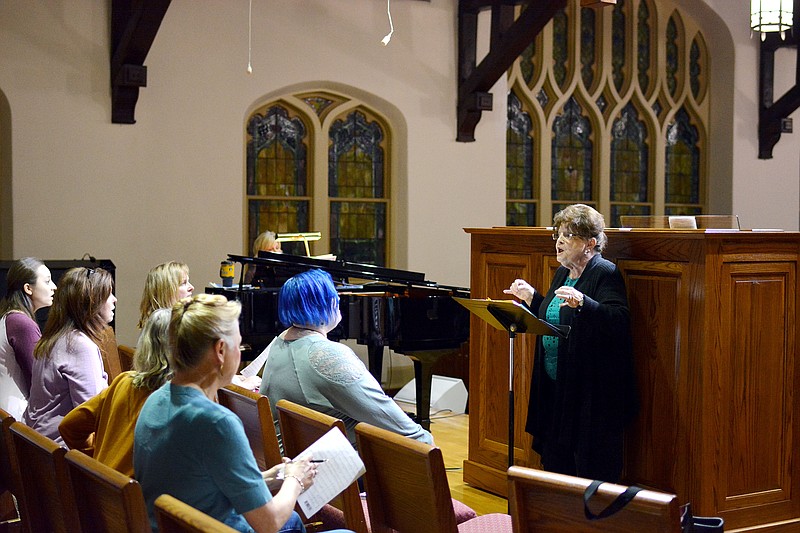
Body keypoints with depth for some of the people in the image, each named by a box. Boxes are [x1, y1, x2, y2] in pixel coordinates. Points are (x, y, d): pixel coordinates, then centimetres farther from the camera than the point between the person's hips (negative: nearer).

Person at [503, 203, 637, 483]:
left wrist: (581, 303, -37)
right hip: (555, 386, 9)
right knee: (554, 460, 15)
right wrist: (531, 297, 12)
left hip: (590, 392, -9)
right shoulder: (563, 273, 14)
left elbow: (619, 321, -25)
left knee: (592, 469, -2)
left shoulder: (606, 274, -12)